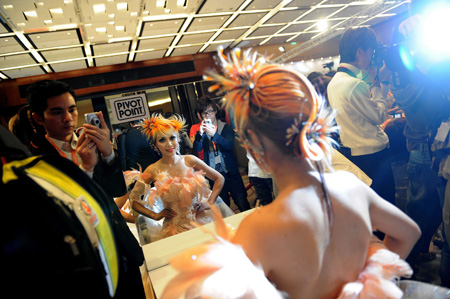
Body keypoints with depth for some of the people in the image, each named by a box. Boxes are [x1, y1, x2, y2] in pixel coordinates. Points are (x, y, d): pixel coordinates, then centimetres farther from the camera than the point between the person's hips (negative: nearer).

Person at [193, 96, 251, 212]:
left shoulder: (226, 127, 3)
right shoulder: (202, 130, 7)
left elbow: (230, 145, -13)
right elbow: (197, 148, -8)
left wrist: (214, 134, -27)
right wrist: (200, 133, -26)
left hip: (230, 172, -1)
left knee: (243, 205, 0)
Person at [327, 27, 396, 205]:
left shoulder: (334, 82, 8)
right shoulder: (354, 84, -22)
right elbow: (379, 116, -11)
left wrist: (378, 83, 11)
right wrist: (376, 84, -1)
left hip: (353, 154, 9)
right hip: (373, 155, -9)